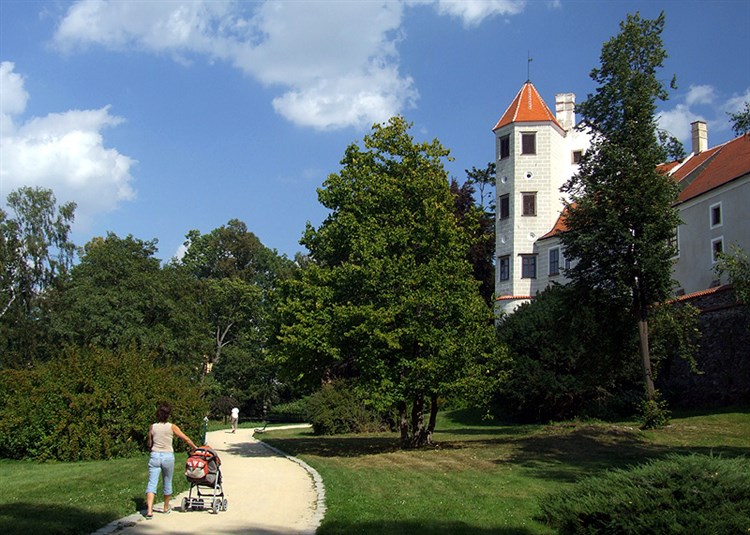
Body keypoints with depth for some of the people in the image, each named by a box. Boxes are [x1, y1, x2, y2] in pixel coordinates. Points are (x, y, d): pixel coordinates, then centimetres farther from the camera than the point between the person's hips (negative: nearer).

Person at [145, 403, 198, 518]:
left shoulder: (152, 427, 2)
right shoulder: (172, 427, -4)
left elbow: (149, 444, 9)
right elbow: (186, 439, 1)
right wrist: (195, 448, 14)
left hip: (155, 456, 1)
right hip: (168, 456, -1)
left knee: (152, 483, -3)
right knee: (167, 483, 16)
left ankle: (149, 510, -16)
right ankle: (166, 508, 30)